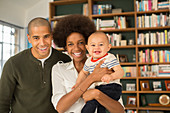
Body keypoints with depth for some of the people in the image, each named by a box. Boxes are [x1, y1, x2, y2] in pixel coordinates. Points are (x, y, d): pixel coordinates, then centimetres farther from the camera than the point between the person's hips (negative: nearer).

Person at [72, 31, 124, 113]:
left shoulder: (110, 59, -12)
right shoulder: (89, 61, 9)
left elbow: (120, 72, -22)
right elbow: (84, 72, 28)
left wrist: (111, 76, -41)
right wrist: (78, 83, 16)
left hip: (112, 87, -7)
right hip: (99, 88, 7)